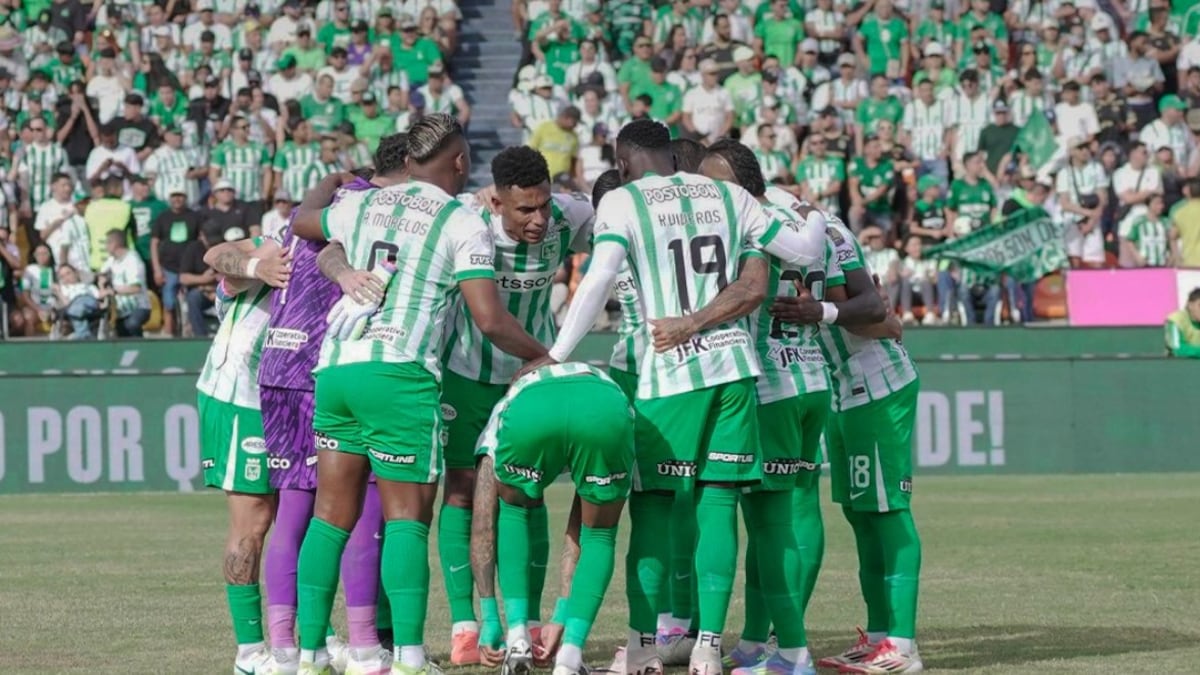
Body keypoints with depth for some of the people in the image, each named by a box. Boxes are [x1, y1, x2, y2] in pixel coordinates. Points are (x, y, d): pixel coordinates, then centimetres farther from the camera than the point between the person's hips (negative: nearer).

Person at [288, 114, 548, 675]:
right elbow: (489, 320, -4)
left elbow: (302, 220, 39)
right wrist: (538, 355, 13)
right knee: (406, 517, -2)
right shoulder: (463, 224, 2)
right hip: (399, 374, -5)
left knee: (331, 513, 10)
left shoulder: (362, 204, 17)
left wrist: (334, 180, 58)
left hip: (336, 365, 5)